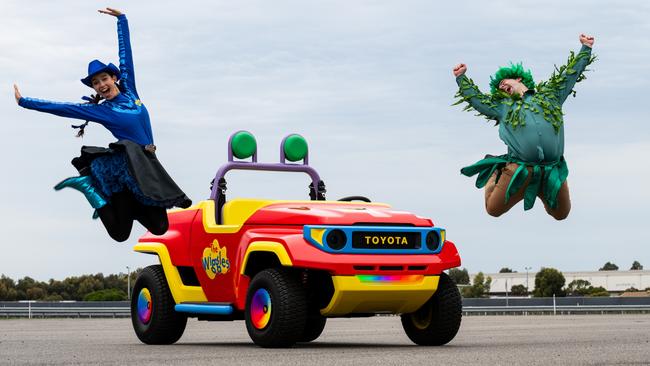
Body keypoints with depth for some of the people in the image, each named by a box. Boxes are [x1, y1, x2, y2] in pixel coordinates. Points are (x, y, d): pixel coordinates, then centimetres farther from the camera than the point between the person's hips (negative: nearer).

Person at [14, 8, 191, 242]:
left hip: (145, 164, 6)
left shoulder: (128, 88, 10)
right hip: (132, 161, -6)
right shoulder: (100, 110, -2)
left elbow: (125, 51, 16)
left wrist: (121, 19, 20)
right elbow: (62, 108, 0)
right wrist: (25, 102, 1)